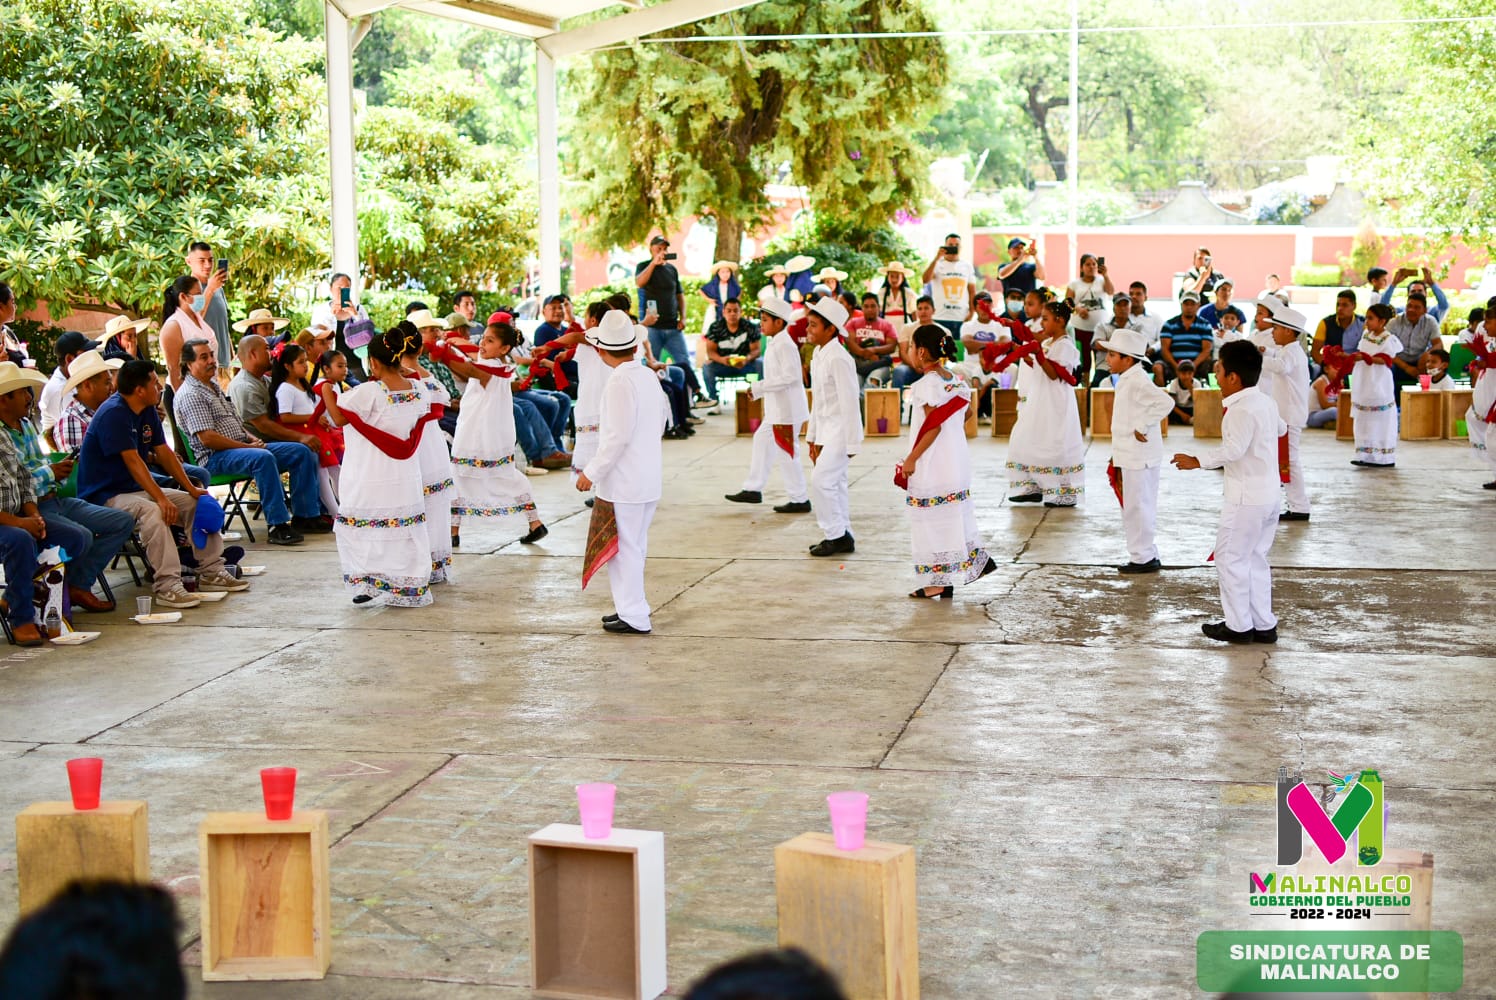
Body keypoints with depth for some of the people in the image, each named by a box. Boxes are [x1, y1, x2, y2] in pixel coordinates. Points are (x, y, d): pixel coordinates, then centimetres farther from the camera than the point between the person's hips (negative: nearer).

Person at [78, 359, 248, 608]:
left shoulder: (147, 411, 8)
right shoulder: (113, 413, -21)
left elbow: (163, 452, 12)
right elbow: (132, 461, -27)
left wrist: (191, 489, 5)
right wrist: (161, 499, -32)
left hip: (136, 489, 10)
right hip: (104, 496, -10)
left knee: (196, 503, 3)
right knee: (151, 511, -36)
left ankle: (211, 573, 6)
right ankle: (167, 586, -36)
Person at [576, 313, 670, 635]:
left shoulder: (620, 382, -18)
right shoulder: (649, 376, 7)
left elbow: (618, 436, -22)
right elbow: (663, 417, 21)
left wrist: (591, 472, -17)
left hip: (623, 482, -9)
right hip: (649, 478, 9)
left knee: (623, 548, -2)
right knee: (634, 546, 19)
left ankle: (634, 617, 1)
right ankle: (632, 605, 28)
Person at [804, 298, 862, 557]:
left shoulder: (838, 358, -19)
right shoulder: (818, 356, 10)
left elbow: (849, 402, -20)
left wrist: (851, 443, -20)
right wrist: (813, 437, 17)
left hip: (841, 430, -9)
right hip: (826, 430, 9)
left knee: (822, 480, -12)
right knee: (834, 483, 12)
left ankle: (835, 535, -1)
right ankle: (842, 537, 20)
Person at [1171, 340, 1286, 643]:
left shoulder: (1241, 409, -19)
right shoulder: (1266, 403, 11)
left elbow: (1233, 449, -32)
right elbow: (1281, 428, 32)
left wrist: (1198, 461, -31)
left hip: (1246, 498, -10)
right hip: (1269, 494, 10)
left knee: (1230, 558, 0)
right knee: (1255, 560, 16)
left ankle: (1238, 626, 3)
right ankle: (1264, 625, 18)